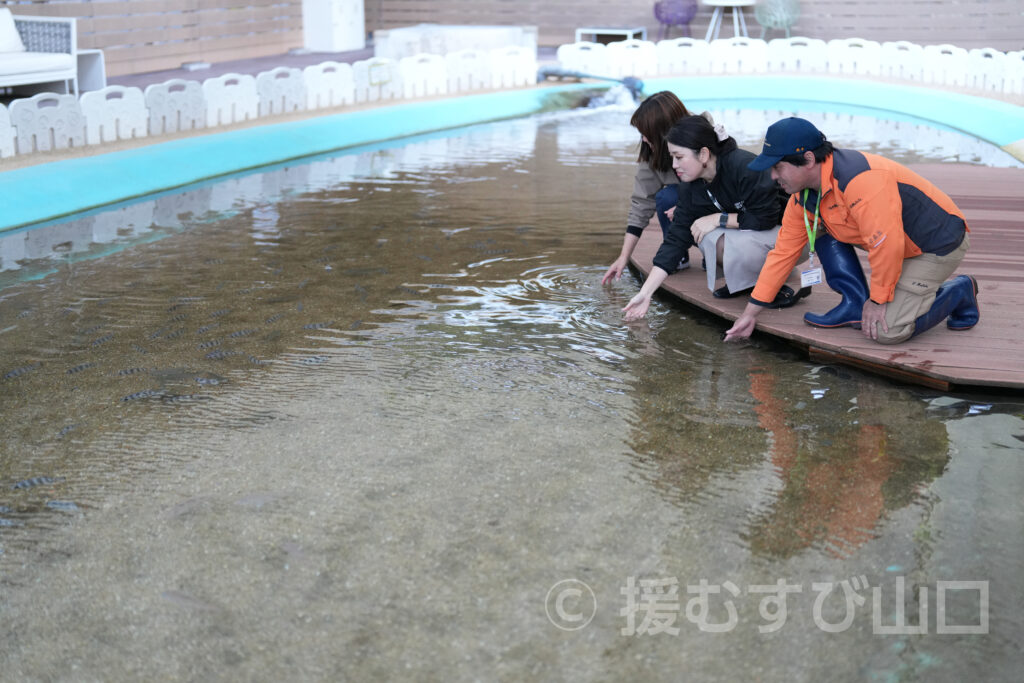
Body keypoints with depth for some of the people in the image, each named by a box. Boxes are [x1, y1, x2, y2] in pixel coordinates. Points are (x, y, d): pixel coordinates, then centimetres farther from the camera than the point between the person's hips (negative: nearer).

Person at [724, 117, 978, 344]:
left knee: (887, 331, -19)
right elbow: (783, 252, 4)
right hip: (897, 242, 9)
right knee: (822, 228, -2)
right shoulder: (804, 198, -3)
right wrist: (749, 313, 3)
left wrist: (878, 299, -20)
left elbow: (886, 243, -33)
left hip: (940, 242, -9)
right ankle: (856, 303, 2)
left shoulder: (860, 179, -33)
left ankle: (959, 292, 5)